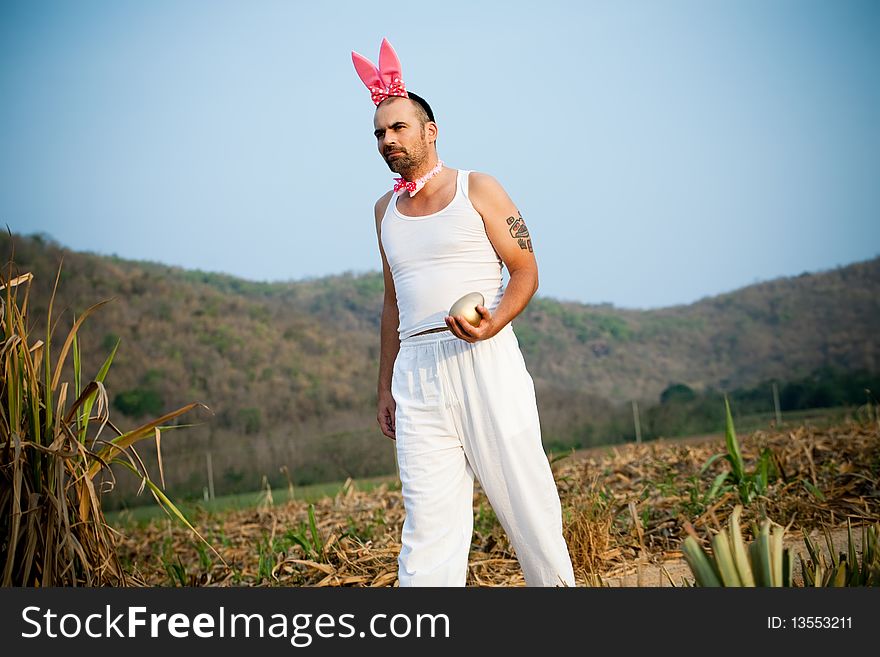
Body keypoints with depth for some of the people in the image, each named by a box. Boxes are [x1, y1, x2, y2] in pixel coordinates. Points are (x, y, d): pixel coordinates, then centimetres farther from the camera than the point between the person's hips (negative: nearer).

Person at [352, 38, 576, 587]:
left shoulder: (477, 189, 3)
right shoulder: (386, 210, 17)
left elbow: (526, 271, 1)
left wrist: (494, 324, -19)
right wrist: (385, 386, 20)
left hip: (485, 360, -3)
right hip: (417, 370, 4)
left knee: (524, 496, 0)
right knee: (428, 517, -2)